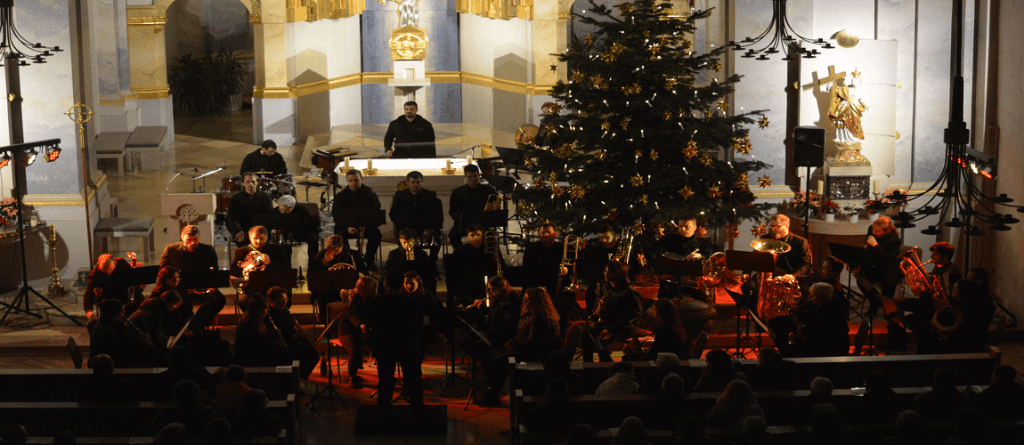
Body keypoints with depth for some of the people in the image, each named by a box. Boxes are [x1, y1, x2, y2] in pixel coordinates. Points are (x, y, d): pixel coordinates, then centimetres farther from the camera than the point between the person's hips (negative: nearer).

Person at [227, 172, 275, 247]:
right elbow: (231, 218, -1)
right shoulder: (235, 198, 11)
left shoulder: (265, 197, 13)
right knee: (240, 240, -34)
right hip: (243, 229, 0)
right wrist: (238, 231, -22)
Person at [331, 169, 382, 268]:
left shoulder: (370, 194, 3)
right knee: (339, 235, -32)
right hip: (347, 226, 0)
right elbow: (337, 215, 0)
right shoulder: (341, 196, 6)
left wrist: (366, 227, -21)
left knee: (376, 234, -31)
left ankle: (368, 261, -19)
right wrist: (347, 228, -20)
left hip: (366, 224, 0)